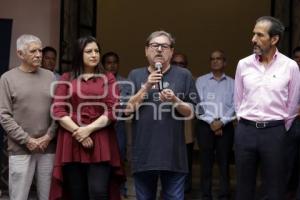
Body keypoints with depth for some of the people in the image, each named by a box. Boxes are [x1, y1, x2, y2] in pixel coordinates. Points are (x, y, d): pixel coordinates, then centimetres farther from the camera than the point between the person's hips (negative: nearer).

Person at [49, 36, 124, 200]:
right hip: (72, 142, 1)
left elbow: (112, 111, 1)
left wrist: (89, 129, -11)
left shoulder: (108, 78, 10)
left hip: (100, 142, -1)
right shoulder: (66, 79, 13)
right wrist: (77, 131, -10)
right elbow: (58, 110, 3)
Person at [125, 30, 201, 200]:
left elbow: (192, 112, 4)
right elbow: (127, 109, -1)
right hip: (143, 154, 1)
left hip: (174, 155, -1)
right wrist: (146, 88, -12)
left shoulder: (183, 75, 4)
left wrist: (175, 101, -14)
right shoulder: (135, 75, 8)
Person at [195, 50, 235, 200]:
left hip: (226, 126, 1)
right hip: (205, 125, -1)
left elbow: (235, 106, 0)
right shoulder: (201, 81, 7)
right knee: (206, 162, 2)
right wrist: (211, 121, -12)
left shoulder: (232, 83, 9)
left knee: (224, 162, 3)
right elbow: (198, 104, -3)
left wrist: (221, 122, -12)